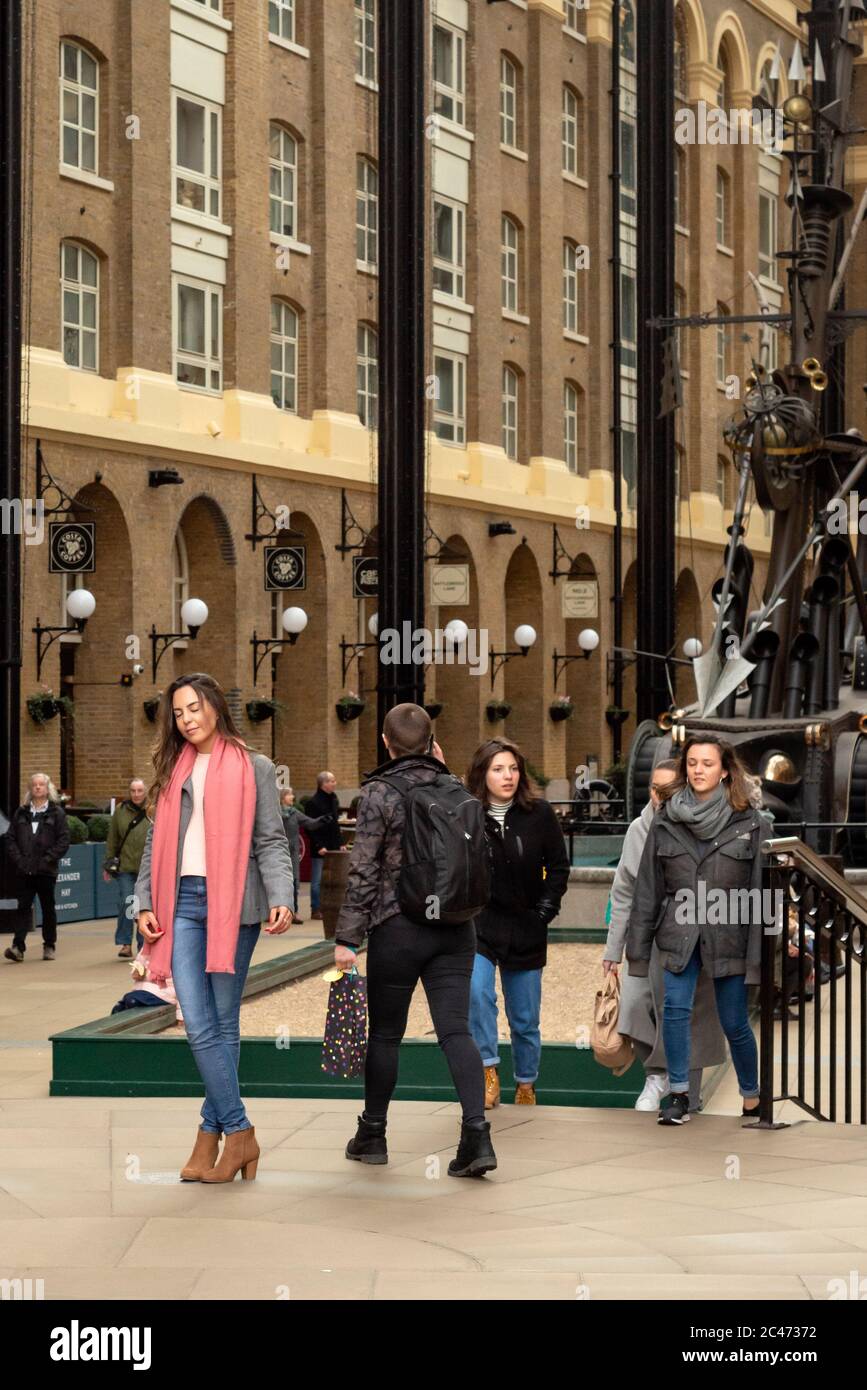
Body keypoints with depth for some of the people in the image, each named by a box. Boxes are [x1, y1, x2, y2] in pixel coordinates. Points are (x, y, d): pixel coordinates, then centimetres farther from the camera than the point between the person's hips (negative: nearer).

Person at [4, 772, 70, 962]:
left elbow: (63, 841, -3)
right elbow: (10, 838, 7)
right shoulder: (21, 812, 9)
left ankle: (49, 946, 17)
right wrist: (18, 860, -6)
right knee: (23, 907, -6)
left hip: (46, 870, -1)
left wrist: (47, 860, -11)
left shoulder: (56, 813, 2)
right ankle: (18, 946, -13)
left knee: (48, 908, 8)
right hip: (25, 870, 1)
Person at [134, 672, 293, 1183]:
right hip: (183, 904, 3)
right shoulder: (174, 769, 16)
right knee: (199, 1026, -6)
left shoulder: (253, 768, 4)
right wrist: (146, 902, 7)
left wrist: (281, 898, -15)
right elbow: (157, 842, 17)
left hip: (233, 902, -3)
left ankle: (212, 1133, 5)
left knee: (224, 1023, 1)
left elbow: (271, 841, -1)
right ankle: (239, 1132, -3)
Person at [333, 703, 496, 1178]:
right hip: (455, 926, 4)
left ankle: (372, 1134, 22)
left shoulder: (379, 793, -9)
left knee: (385, 1033, 10)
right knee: (455, 1029, 0)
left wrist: (346, 938, -7)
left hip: (399, 928, -4)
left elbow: (363, 871, -11)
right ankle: (476, 1134, -14)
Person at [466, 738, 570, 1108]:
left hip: (525, 930, 2)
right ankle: (489, 1071, -16)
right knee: (476, 992, -28)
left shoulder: (539, 814, -2)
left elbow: (559, 867, 5)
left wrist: (544, 911, 0)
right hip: (477, 926, -2)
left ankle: (526, 1088, 27)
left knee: (525, 1020, 10)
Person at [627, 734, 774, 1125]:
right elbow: (647, 888, 6)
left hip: (728, 934, -2)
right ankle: (678, 1095, 4)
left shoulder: (751, 825, -4)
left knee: (734, 1022, 5)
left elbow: (761, 892, -4)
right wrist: (638, 947, 4)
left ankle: (752, 1096, 23)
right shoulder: (665, 822, 3)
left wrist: (759, 953, -8)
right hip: (679, 933, 2)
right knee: (676, 1009, -9)